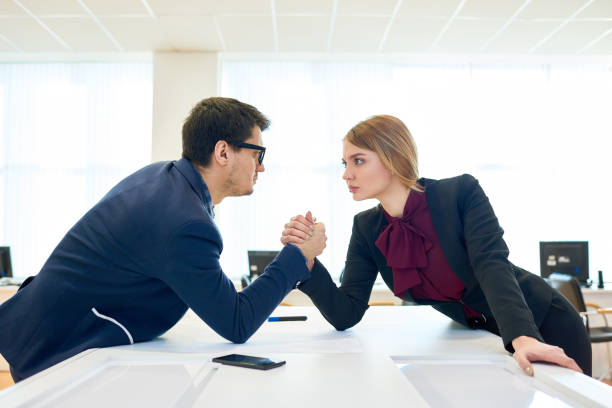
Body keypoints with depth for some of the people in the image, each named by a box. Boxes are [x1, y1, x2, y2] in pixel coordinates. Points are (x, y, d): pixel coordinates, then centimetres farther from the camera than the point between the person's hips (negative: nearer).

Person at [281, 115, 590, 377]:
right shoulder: (367, 228, -10)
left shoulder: (461, 192, -23)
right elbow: (345, 315, -14)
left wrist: (523, 337, -50)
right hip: (479, 339, 4)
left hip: (544, 328, -4)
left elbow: (493, 264, -34)